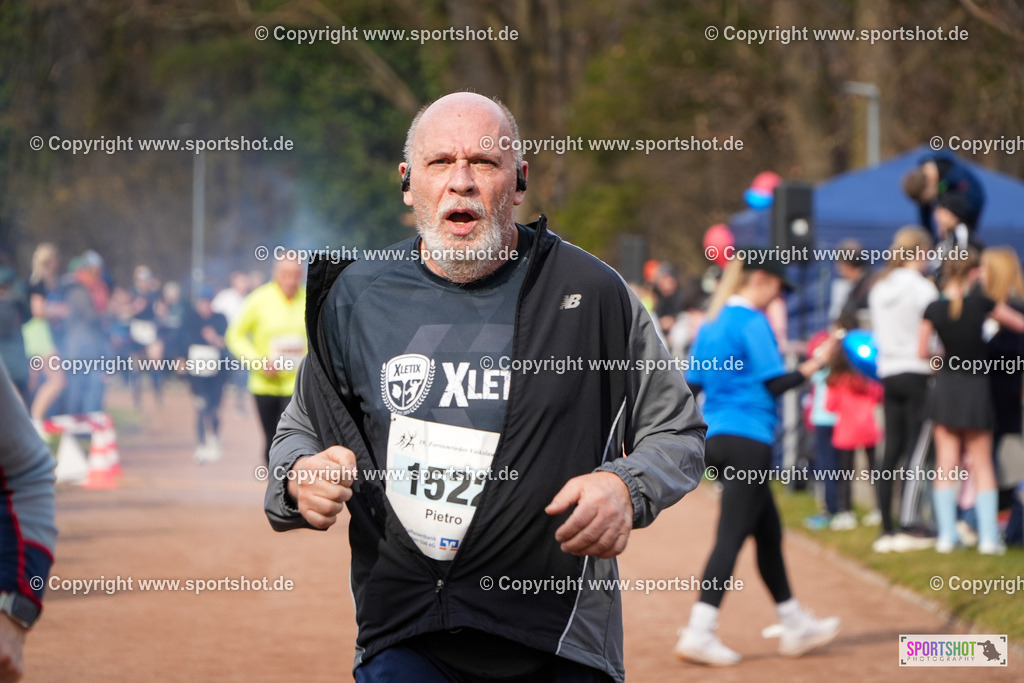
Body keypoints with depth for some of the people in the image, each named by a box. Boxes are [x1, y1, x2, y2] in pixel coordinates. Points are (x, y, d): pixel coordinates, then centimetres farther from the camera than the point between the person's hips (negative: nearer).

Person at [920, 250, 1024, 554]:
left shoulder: (933, 309, -7)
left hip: (945, 389, 1)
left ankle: (946, 535, 4)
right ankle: (988, 536, 3)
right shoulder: (982, 304, -11)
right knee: (982, 466, 8)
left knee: (945, 465, 8)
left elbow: (922, 351, -4)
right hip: (975, 389, -1)